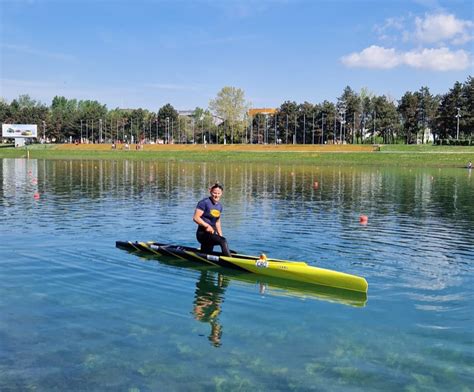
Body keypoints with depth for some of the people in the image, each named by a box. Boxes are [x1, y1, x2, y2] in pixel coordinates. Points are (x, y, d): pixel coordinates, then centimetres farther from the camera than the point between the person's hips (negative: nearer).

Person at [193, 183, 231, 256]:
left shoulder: (219, 206, 13)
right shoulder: (204, 202, -11)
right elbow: (195, 218, -17)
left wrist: (220, 235, 14)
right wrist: (207, 226, -25)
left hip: (212, 233, 9)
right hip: (203, 233, -9)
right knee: (223, 241, -30)